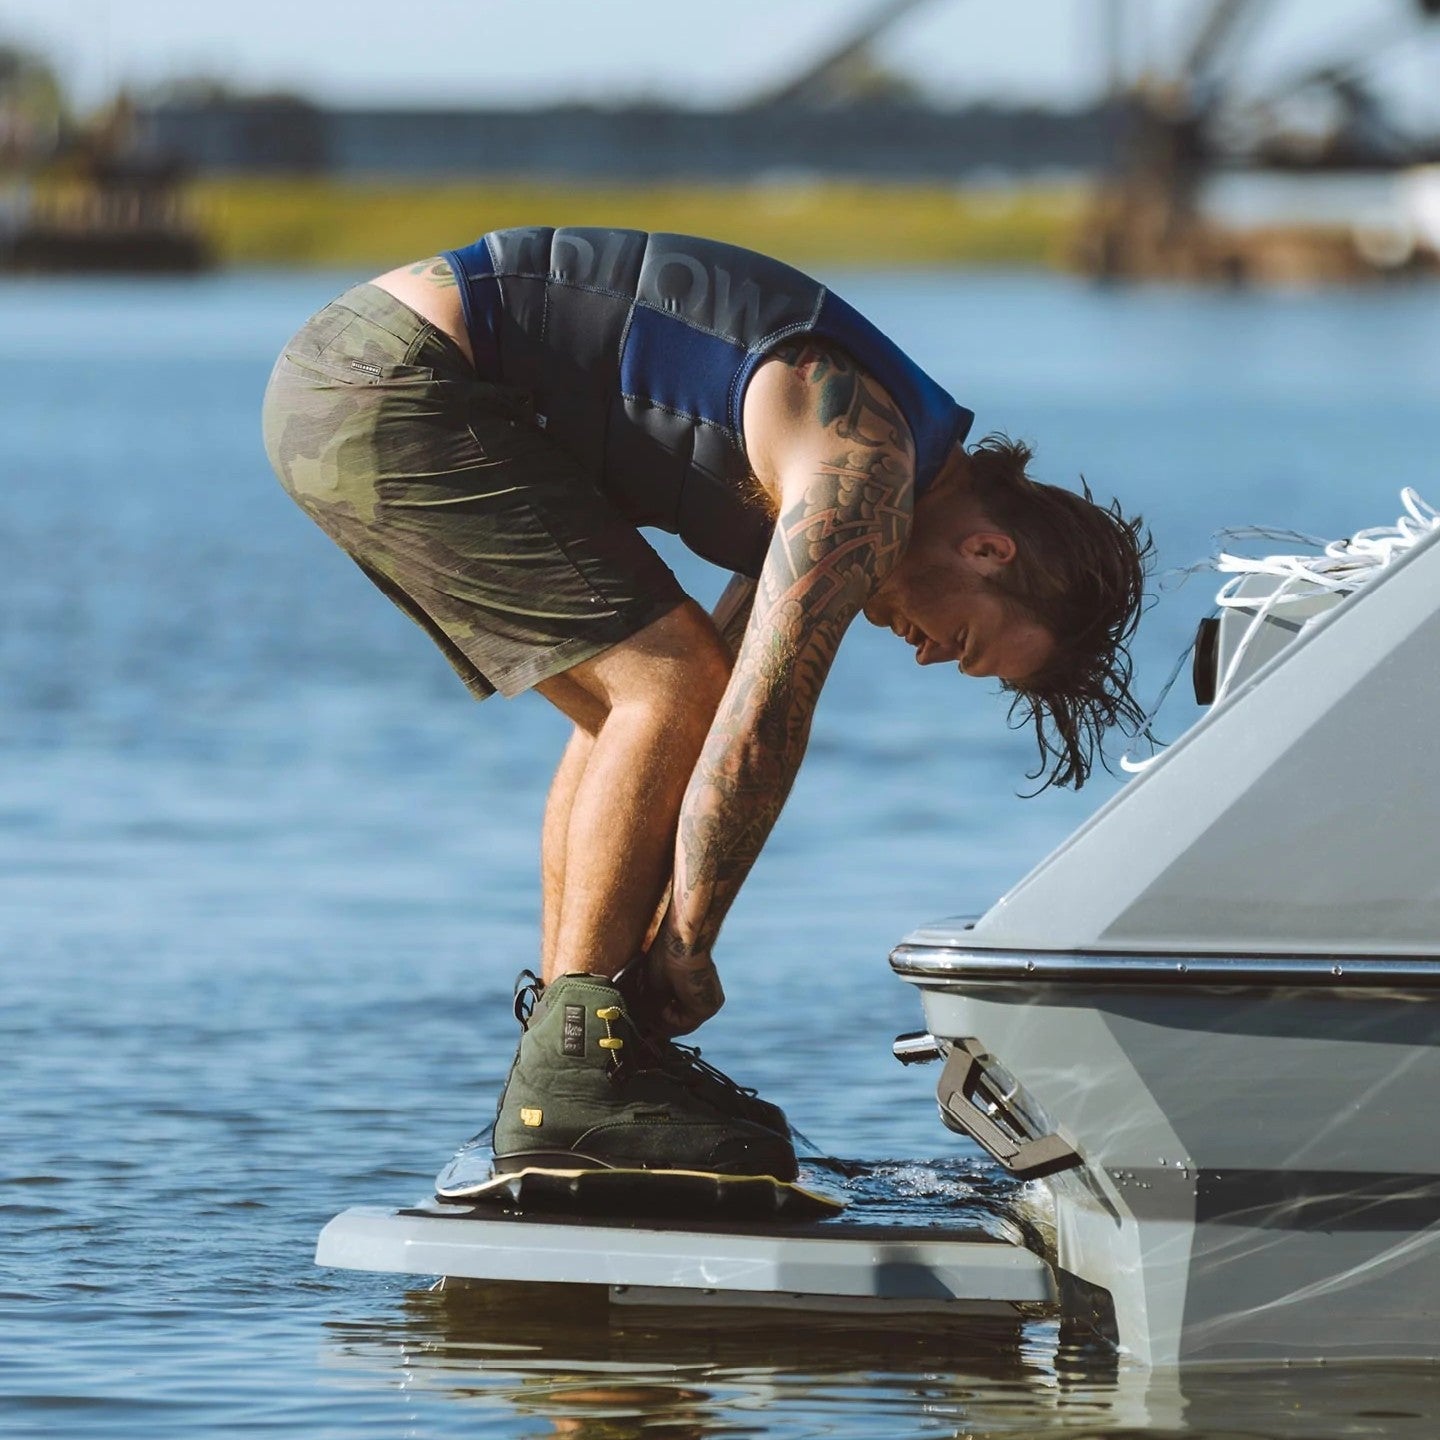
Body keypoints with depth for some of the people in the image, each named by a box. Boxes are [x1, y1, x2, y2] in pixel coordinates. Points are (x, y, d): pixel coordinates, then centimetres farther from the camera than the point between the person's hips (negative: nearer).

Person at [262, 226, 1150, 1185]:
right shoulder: (864, 472, -15)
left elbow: (728, 718, 20)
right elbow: (760, 729, -17)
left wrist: (665, 944, 15)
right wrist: (687, 948, -8)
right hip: (390, 394, -10)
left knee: (637, 703, 15)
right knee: (665, 684, -12)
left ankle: (563, 1051, 16)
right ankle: (573, 1074, -10)